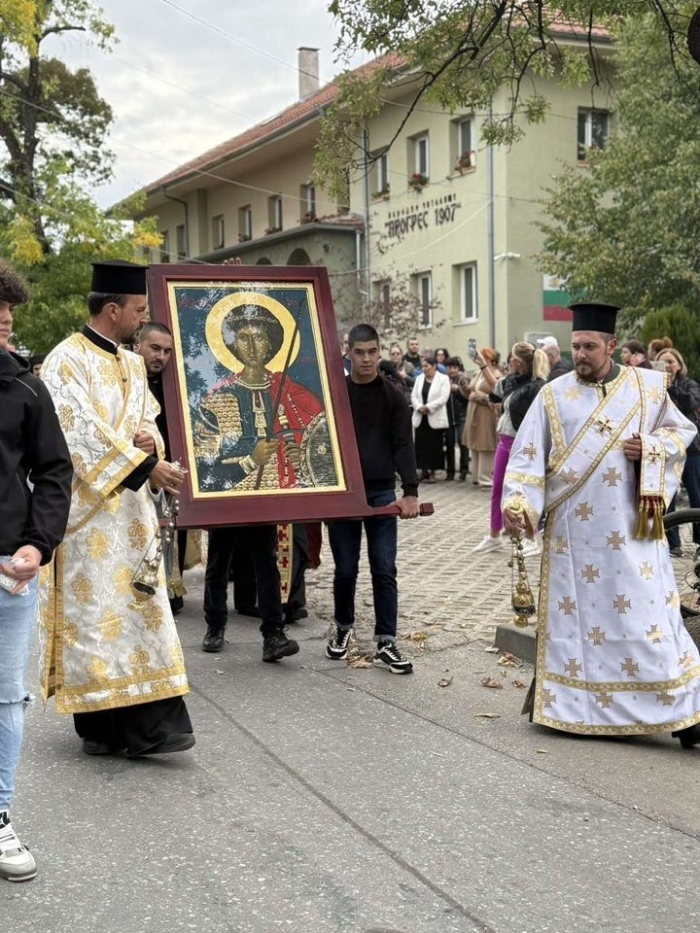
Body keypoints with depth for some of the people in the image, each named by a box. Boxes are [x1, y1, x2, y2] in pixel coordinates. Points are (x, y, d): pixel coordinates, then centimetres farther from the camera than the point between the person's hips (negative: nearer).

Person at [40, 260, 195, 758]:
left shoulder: (133, 364, 16)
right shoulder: (67, 360, -9)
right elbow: (82, 429, -18)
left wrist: (151, 442, -8)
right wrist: (147, 465, -20)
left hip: (132, 507, 8)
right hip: (87, 507, -7)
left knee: (139, 606, 4)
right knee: (92, 611, -3)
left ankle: (147, 722, 6)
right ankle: (99, 724, 4)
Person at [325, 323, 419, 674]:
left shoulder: (393, 397, 1)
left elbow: (403, 446, -5)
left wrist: (410, 492, -16)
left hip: (381, 492, 0)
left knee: (384, 569, -1)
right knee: (345, 568, 7)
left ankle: (386, 643, 4)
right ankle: (343, 628, 29)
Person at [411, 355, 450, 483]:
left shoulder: (443, 379, -3)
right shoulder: (419, 379, 12)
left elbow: (443, 398, -12)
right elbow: (414, 396, 7)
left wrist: (428, 407, -17)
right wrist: (419, 407, -12)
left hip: (435, 418, -4)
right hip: (420, 418, 4)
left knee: (434, 446, 0)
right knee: (421, 445, 4)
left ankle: (432, 472, 8)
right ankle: (424, 470, 13)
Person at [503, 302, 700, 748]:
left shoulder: (649, 385, 3)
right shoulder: (553, 395, 1)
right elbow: (528, 455, -4)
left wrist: (651, 449, -8)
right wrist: (516, 503, -18)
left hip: (632, 528, 0)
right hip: (573, 529, 1)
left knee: (648, 614, -3)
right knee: (574, 612, 6)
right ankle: (575, 706, 18)